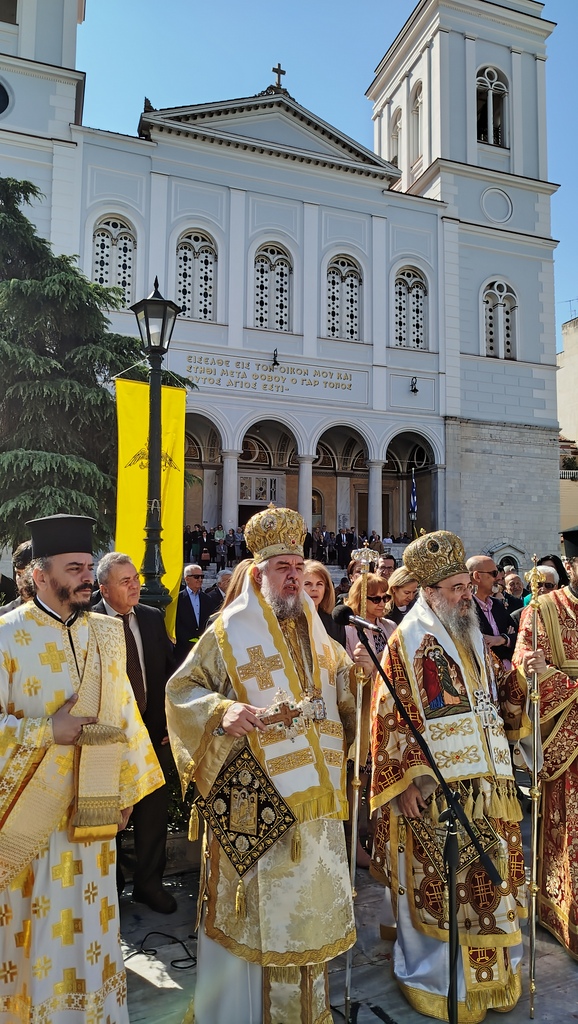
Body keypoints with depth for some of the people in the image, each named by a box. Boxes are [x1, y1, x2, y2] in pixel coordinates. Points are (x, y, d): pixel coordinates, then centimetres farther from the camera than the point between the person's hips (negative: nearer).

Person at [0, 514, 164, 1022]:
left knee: (87, 917, 15)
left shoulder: (106, 633, 3)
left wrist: (126, 788, 9)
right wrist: (46, 731, -21)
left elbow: (121, 715, 8)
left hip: (89, 807, 4)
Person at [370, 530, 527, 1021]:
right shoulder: (408, 642, -11)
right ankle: (436, 980, 26)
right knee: (436, 884, 5)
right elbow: (392, 718, -13)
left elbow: (499, 692, 20)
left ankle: (486, 970, 36)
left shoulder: (472, 637, 11)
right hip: (435, 789, -6)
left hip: (486, 784, 7)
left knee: (485, 878, 16)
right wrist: (406, 781, -17)